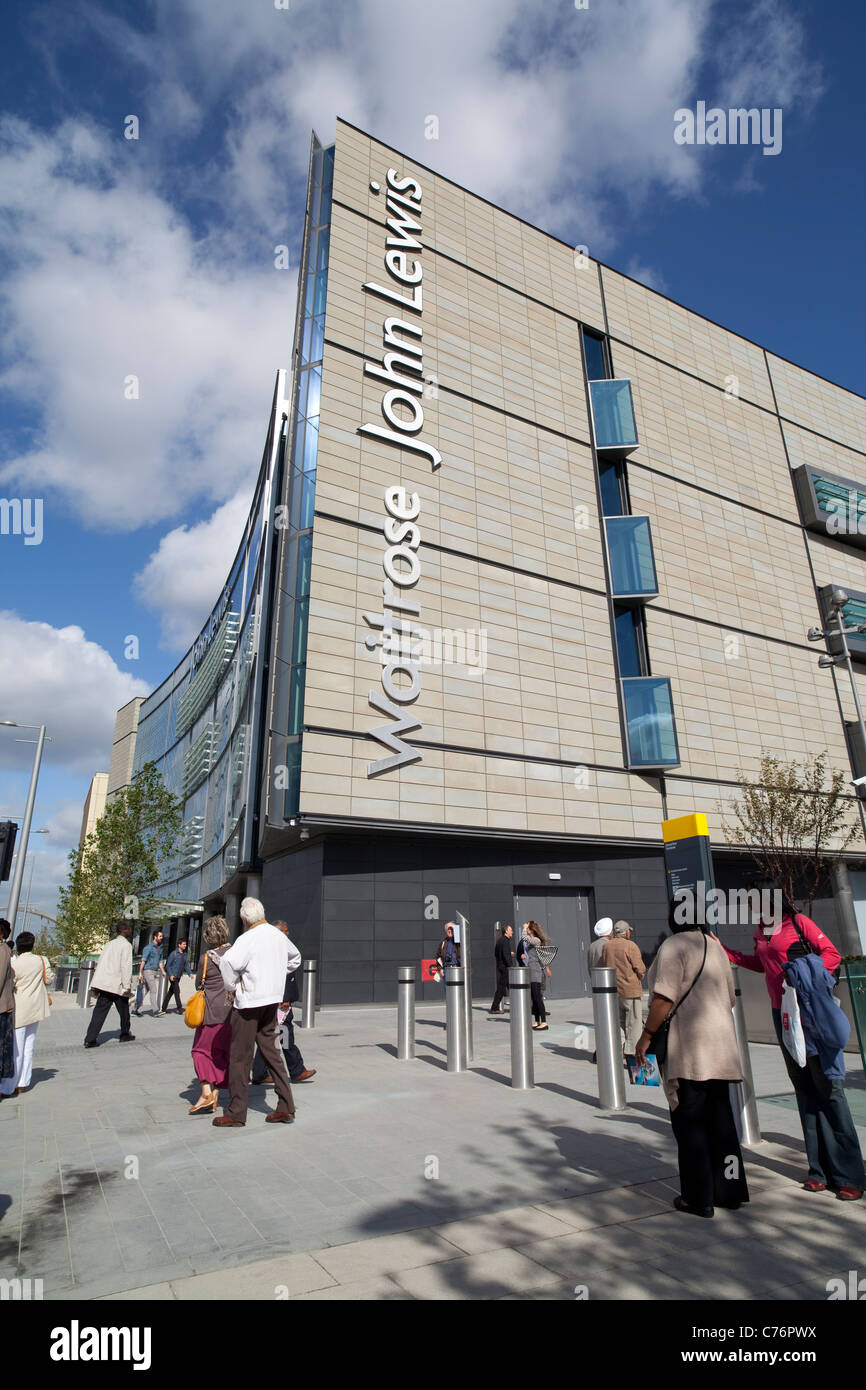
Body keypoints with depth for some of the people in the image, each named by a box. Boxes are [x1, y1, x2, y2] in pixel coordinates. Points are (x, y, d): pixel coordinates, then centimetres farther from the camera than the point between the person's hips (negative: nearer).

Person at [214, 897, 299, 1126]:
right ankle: (286, 1107, 15)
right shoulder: (279, 935, 6)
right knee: (271, 1051, 13)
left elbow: (228, 962, -31)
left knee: (240, 1057, 5)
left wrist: (231, 985, -13)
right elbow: (295, 959, 22)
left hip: (249, 1002, -7)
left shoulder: (248, 938, -16)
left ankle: (237, 1112, 14)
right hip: (272, 1001, 7)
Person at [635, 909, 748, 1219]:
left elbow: (664, 998, -21)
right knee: (720, 1120, 17)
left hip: (687, 1047, -8)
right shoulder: (715, 947, 12)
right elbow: (729, 996, 19)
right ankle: (729, 1190, 25)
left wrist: (646, 1035, -13)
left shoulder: (674, 946, -14)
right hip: (720, 1047, 8)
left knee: (689, 1122, 4)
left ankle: (698, 1198, 11)